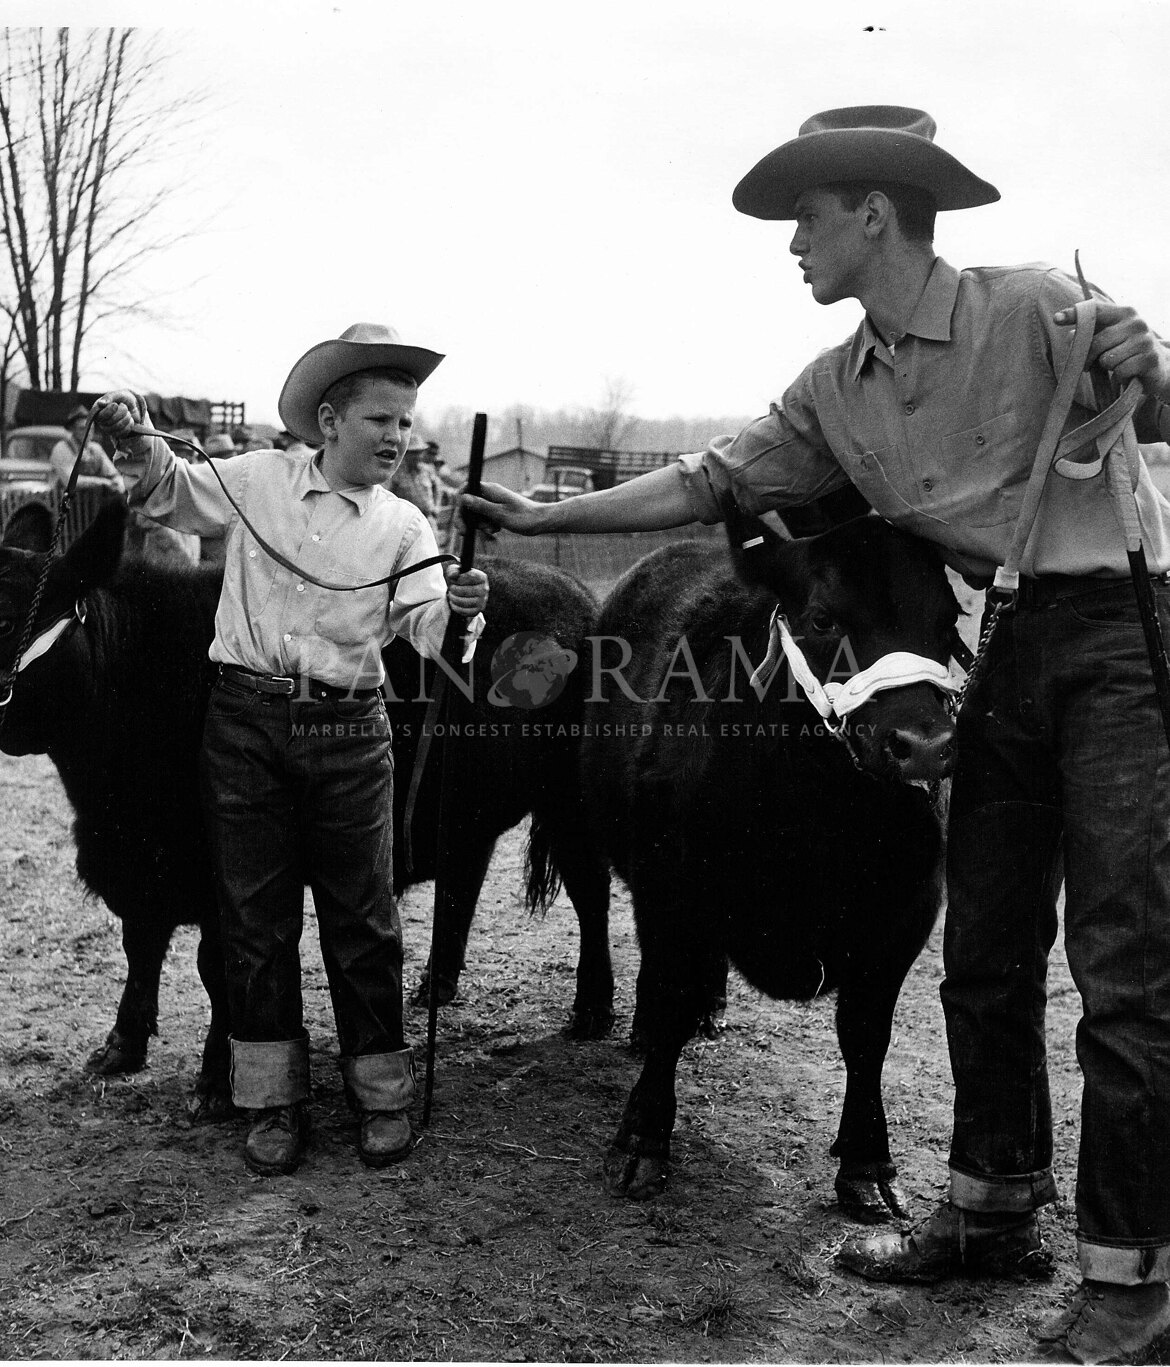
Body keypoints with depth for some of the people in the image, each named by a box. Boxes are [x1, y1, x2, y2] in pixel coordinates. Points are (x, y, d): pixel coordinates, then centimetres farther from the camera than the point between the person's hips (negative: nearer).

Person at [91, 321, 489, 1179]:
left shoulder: (405, 528, 4)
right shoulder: (258, 481, 4)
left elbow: (427, 629, -7)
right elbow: (173, 491, 8)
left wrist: (459, 611, -31)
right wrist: (140, 442, -14)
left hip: (350, 732, 0)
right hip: (246, 720, 0)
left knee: (362, 914, 6)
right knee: (256, 911, 7)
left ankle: (382, 1093, 19)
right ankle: (274, 1099, 19)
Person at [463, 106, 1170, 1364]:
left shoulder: (1035, 305, -9)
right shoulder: (836, 390, 8)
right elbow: (708, 483, 12)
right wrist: (542, 519, 11)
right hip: (1007, 649, 7)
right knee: (984, 953, 11)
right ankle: (993, 1212, 25)